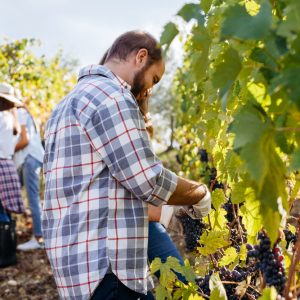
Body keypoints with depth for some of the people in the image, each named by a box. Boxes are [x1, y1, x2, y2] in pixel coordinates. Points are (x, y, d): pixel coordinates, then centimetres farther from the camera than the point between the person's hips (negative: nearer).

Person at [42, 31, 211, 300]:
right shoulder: (110, 96, -13)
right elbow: (149, 181, -16)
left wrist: (161, 213, 22)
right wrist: (200, 193, 3)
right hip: (103, 262, -10)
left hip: (79, 256, 10)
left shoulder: (72, 100, 19)